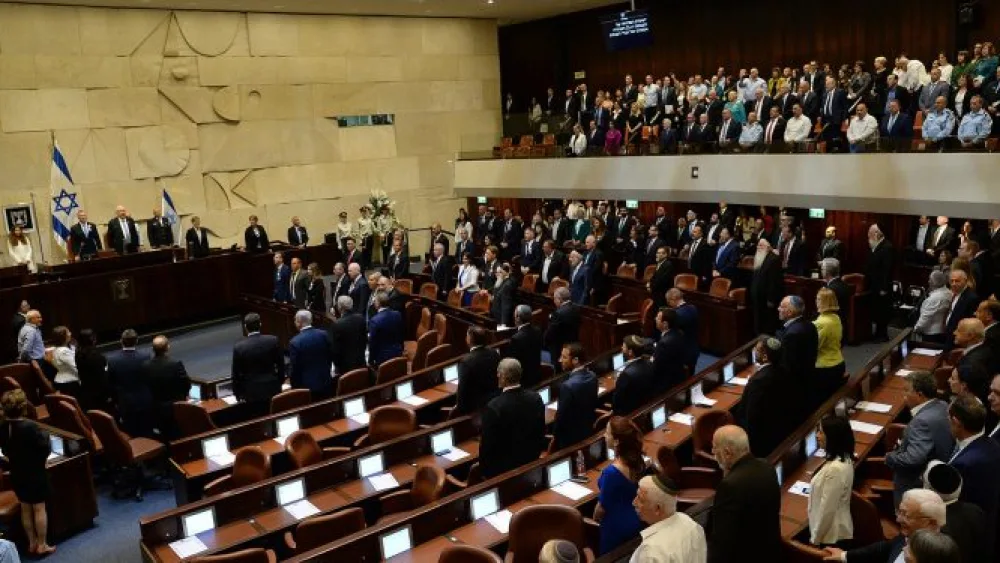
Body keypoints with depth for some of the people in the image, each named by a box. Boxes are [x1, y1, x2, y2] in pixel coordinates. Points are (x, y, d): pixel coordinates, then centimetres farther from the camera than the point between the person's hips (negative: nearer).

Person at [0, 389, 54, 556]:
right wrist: (44, 436, -4)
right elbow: (46, 449, -21)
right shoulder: (31, 426, -26)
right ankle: (42, 545, 14)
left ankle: (32, 543, 29)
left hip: (16, 474, 6)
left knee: (25, 508, 17)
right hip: (35, 473, -6)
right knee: (39, 508, 6)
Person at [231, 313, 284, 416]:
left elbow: (236, 373, -4)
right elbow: (281, 365, 2)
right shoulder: (273, 340, -8)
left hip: (253, 392, -2)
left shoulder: (238, 347, -12)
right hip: (273, 388, 2)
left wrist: (237, 393, 10)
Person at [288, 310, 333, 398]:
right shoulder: (323, 335, -4)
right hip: (325, 383, 5)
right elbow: (330, 356, 7)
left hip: (306, 386, -4)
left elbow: (293, 368, -12)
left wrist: (294, 386, 2)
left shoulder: (295, 342, -18)